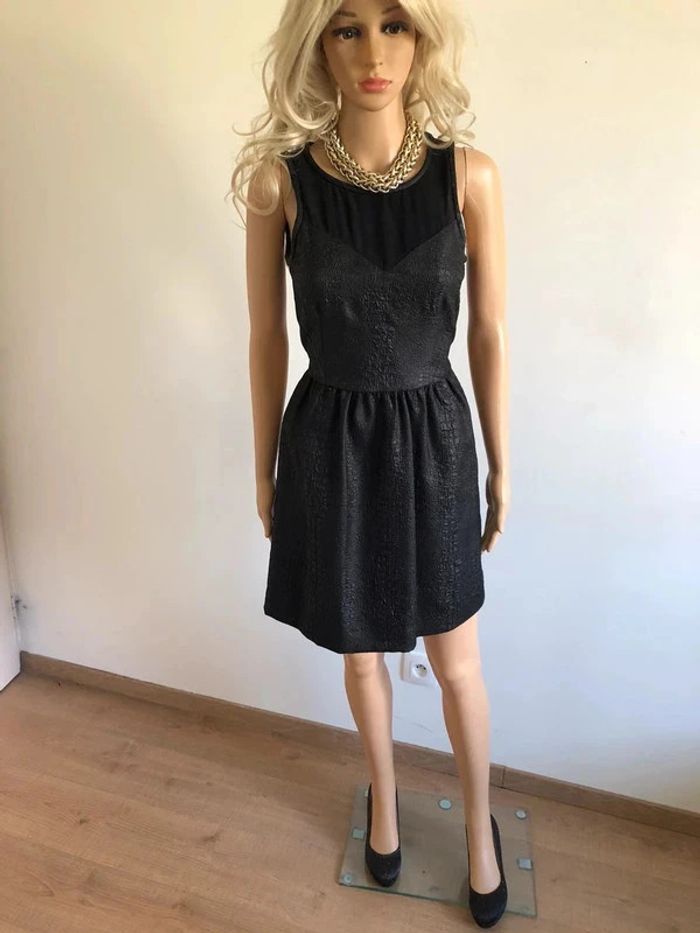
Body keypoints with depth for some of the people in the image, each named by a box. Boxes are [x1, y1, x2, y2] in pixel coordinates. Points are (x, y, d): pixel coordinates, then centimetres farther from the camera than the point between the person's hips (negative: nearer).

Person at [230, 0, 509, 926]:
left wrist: (500, 465, 5)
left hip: (433, 434, 0)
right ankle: (384, 794, 51)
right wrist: (265, 467, 5)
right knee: (360, 651, 19)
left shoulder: (471, 175, -7)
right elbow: (267, 336, -1)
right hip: (331, 438, 0)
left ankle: (479, 822, 45)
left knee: (457, 662, 15)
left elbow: (490, 334, 0)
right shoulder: (278, 177, -8)